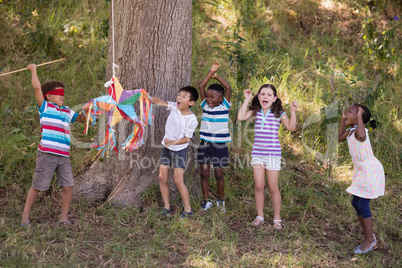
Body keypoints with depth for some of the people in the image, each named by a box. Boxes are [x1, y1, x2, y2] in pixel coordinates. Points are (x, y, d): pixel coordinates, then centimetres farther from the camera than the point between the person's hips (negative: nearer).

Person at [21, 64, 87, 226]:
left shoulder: (67, 112, 18)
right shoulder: (45, 107, 2)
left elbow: (83, 119, 28)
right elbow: (37, 87, -7)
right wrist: (33, 70, 2)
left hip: (64, 156, 5)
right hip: (46, 155, -5)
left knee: (68, 186, -1)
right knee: (37, 186, 2)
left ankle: (64, 218, 11)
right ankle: (25, 217, 14)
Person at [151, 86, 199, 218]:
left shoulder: (192, 120, -19)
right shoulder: (174, 107, -7)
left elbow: (187, 139, -16)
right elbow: (159, 102, -7)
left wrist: (173, 142, -30)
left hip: (179, 149, -5)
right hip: (166, 147, 5)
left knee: (178, 180, -10)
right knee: (162, 177, 5)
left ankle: (188, 209, 5)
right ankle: (166, 206, 19)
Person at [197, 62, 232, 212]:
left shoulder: (224, 106, -2)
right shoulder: (205, 105, 4)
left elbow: (228, 88, -10)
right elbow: (201, 87, -3)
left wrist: (217, 76, -5)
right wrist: (211, 73, -6)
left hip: (219, 145, -2)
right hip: (205, 144, 2)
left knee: (219, 174, 5)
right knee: (204, 173, 3)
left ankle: (221, 200, 24)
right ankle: (206, 201, 16)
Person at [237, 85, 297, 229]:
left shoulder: (279, 113, -3)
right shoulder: (256, 111, 5)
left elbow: (291, 127, -12)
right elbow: (241, 117, -10)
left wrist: (293, 111, -22)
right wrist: (247, 100, -4)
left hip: (273, 153, -2)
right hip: (257, 153, 3)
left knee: (273, 187, 2)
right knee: (259, 186, 5)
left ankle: (277, 218, 16)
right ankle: (259, 216, 21)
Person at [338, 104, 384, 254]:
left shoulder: (360, 130, -21)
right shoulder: (350, 131, 7)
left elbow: (361, 136, -47)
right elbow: (340, 138, 26)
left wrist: (360, 116, -33)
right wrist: (343, 121, 16)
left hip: (370, 171, -10)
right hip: (361, 171, 10)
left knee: (363, 204, -7)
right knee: (355, 203, 13)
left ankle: (369, 240, 6)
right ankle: (369, 237, 25)